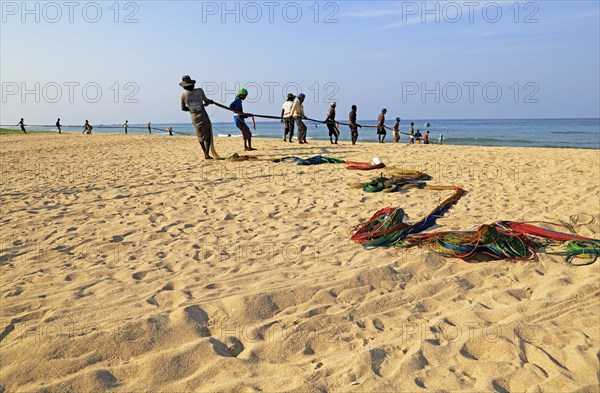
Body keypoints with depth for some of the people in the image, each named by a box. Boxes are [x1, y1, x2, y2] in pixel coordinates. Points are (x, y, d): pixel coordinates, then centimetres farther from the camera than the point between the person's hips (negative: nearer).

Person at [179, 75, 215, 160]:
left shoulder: (183, 95, -6)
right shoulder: (200, 91, -11)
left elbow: (183, 108, 3)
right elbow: (206, 101, 1)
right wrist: (210, 102, 23)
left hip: (194, 118, 3)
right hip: (203, 116, -3)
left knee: (200, 136, 19)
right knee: (208, 136, 4)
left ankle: (205, 153, 25)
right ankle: (207, 154, -7)